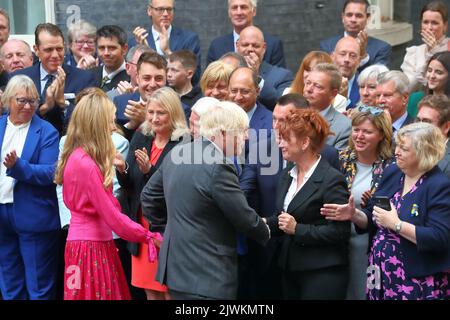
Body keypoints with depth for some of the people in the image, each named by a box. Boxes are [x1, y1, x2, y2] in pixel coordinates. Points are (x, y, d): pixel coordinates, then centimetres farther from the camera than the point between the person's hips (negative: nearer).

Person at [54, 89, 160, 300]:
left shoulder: (77, 157, 11)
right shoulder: (86, 164, -19)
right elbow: (111, 215, -17)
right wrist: (148, 237, -10)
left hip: (92, 241, 9)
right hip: (91, 246, -9)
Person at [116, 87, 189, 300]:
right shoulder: (140, 139, 8)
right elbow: (129, 187, 9)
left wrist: (149, 170, -26)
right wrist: (122, 170, -11)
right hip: (142, 226, 6)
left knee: (169, 291, 0)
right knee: (151, 292, 13)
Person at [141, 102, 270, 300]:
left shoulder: (176, 153, 7)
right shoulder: (218, 167, -19)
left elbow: (149, 197, 16)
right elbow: (245, 218, -12)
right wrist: (265, 232, 8)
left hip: (175, 268, 9)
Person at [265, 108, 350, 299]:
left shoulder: (331, 179, -13)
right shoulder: (286, 176, 11)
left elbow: (340, 231, -16)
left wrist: (298, 229, -18)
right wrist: (264, 224, 0)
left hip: (322, 274, -7)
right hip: (290, 269, 7)